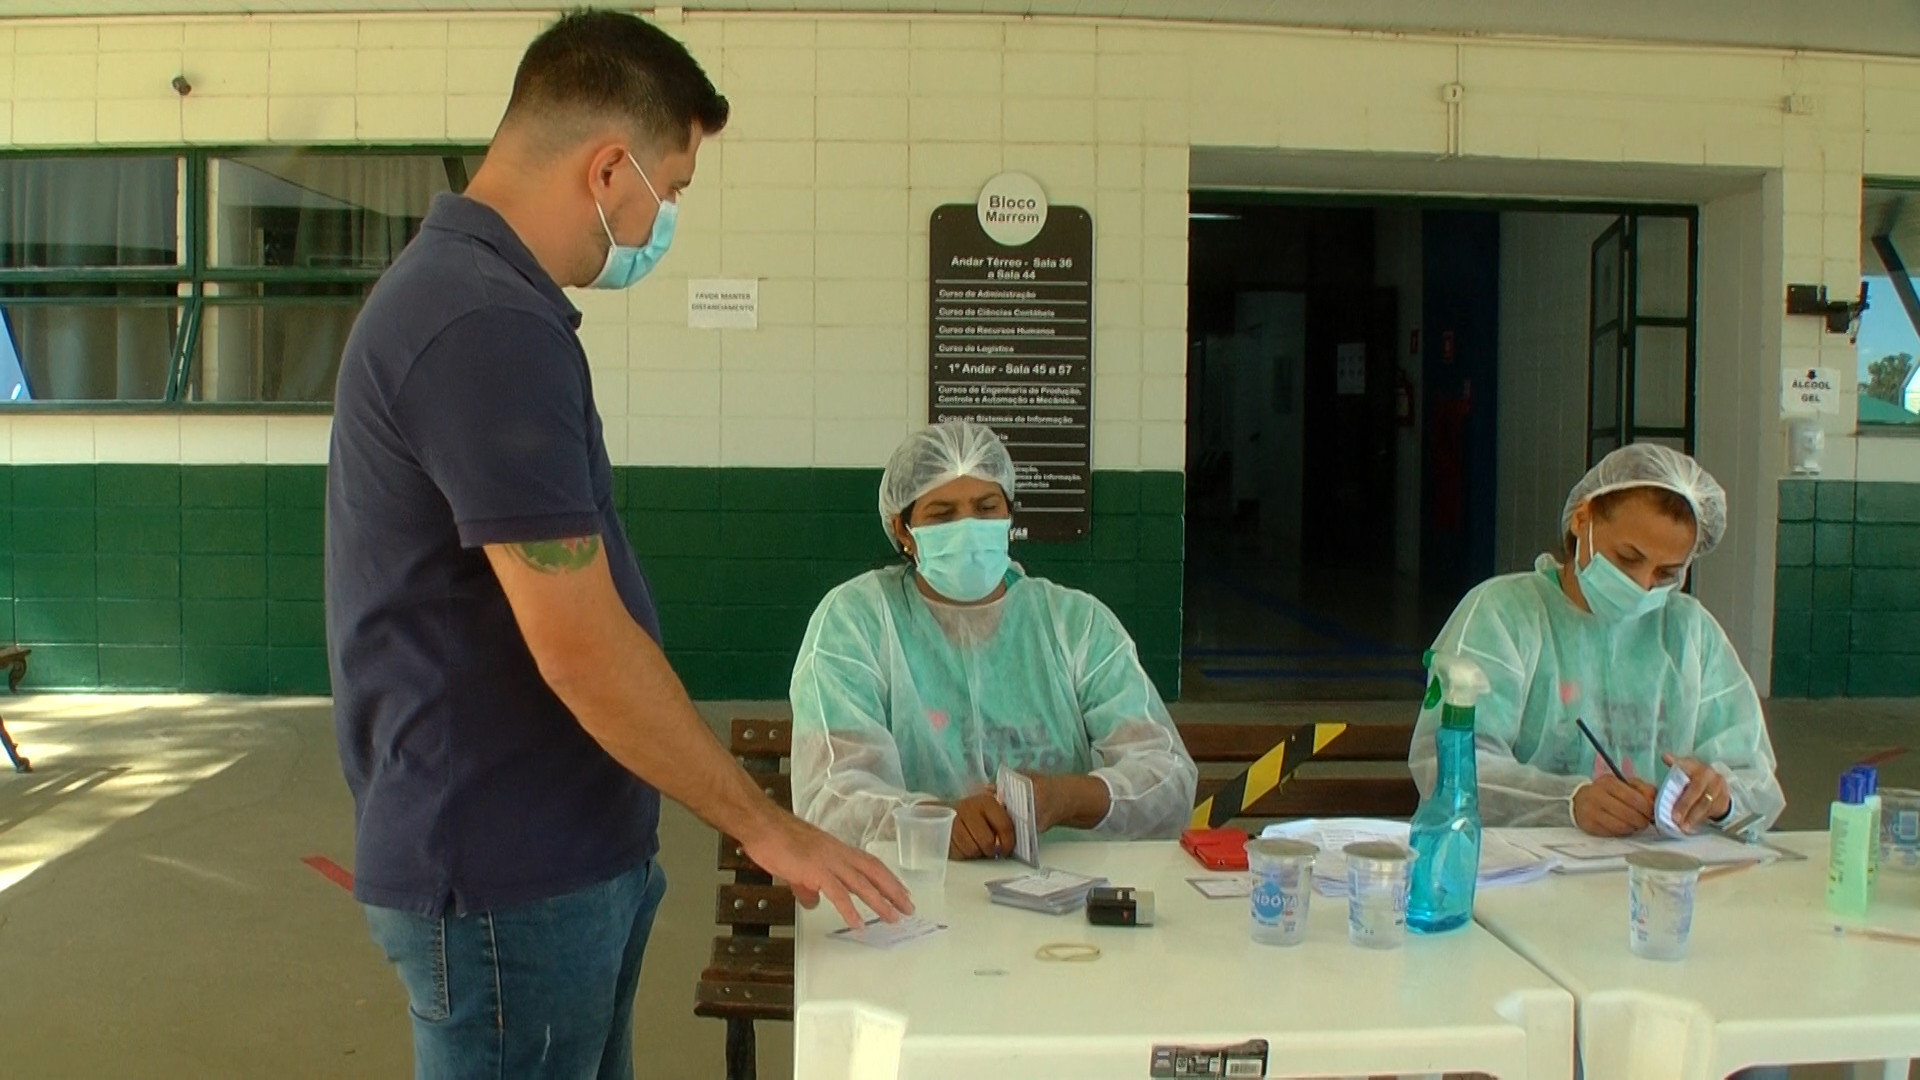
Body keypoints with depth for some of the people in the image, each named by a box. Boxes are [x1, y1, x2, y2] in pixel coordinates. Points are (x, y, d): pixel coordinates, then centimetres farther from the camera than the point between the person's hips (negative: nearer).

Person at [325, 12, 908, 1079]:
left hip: (560, 850, 10)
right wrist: (770, 827, -14)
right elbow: (584, 651, -25)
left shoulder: (468, 291, 10)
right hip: (508, 874, -10)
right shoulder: (489, 329, -23)